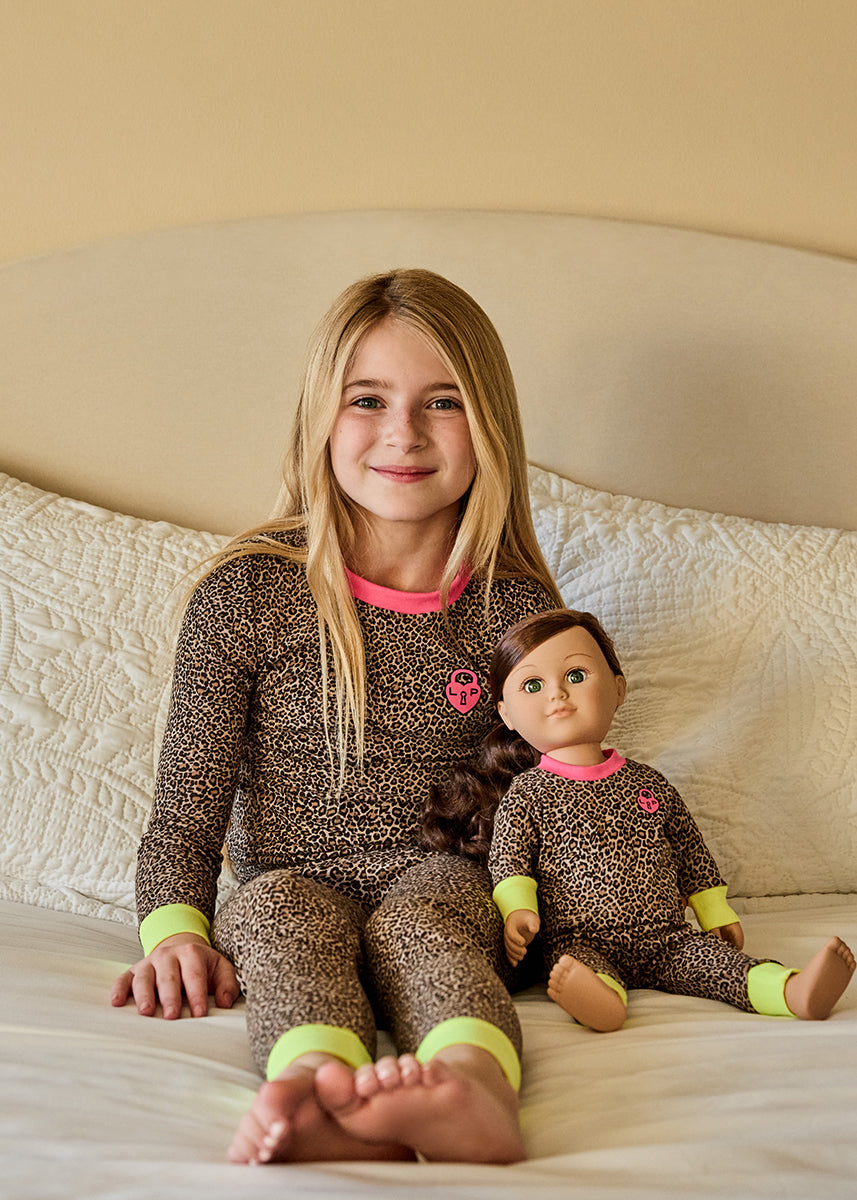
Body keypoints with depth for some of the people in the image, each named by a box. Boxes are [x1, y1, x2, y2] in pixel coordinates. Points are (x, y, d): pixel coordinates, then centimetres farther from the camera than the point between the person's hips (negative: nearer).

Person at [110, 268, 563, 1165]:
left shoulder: (516, 609, 1)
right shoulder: (247, 594, -3)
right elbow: (186, 808, -1)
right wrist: (175, 930, -17)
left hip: (443, 884, 1)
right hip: (288, 885, 0)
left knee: (422, 908, -32)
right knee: (278, 907, -32)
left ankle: (475, 1089, -60)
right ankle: (323, 1100, -60)